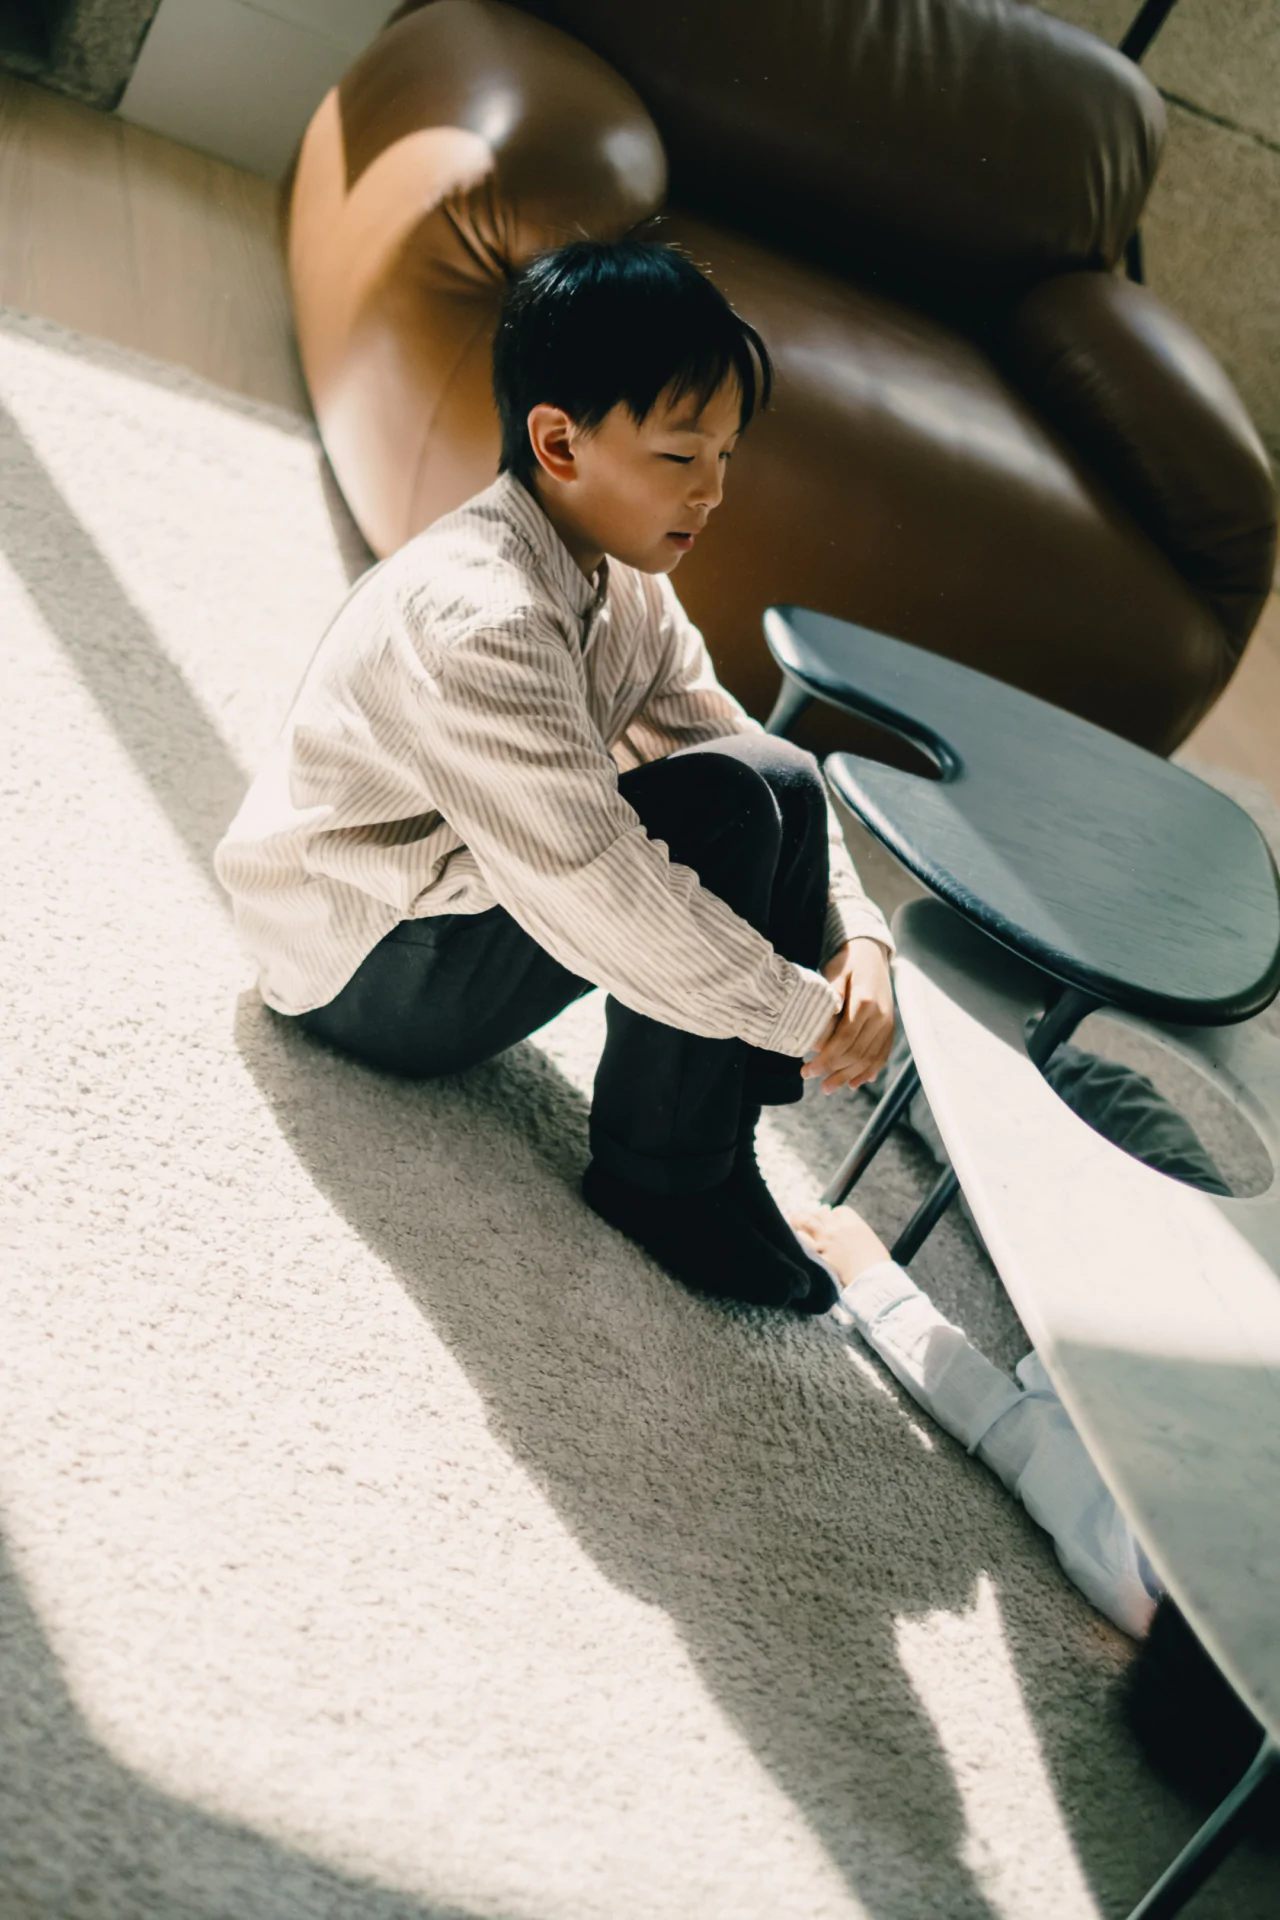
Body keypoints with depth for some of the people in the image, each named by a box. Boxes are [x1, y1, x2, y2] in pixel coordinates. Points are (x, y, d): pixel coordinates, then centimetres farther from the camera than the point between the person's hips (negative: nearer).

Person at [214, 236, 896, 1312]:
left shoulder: (625, 582, 0)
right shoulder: (478, 619, -30)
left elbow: (735, 735, 2)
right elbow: (594, 899, -34)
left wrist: (858, 937, -12)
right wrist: (812, 1015, -24)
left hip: (475, 895, 9)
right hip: (363, 967, -9)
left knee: (786, 784, -4)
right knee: (728, 807, -25)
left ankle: (736, 1127, -1)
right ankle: (665, 1176, -11)